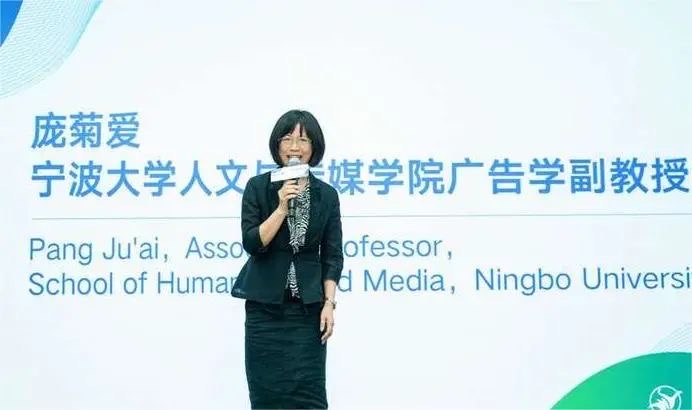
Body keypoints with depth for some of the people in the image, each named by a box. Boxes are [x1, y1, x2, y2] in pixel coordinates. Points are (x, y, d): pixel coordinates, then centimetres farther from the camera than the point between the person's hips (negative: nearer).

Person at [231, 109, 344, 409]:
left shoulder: (326, 195, 3)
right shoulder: (258, 187, -1)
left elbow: (332, 255, 4)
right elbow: (252, 243, -9)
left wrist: (329, 303, -4)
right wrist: (282, 207, -18)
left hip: (308, 306, 1)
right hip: (265, 306, -1)